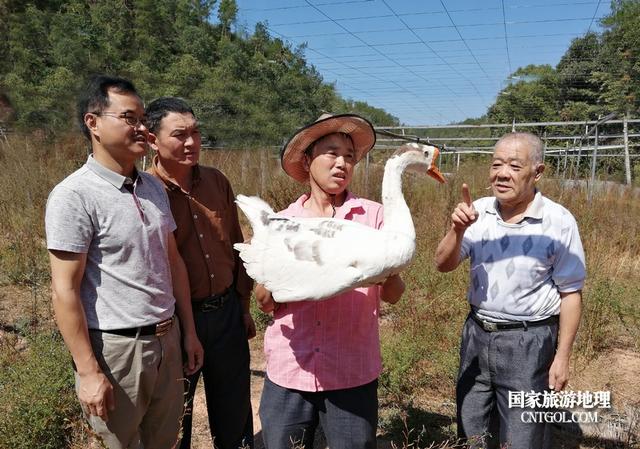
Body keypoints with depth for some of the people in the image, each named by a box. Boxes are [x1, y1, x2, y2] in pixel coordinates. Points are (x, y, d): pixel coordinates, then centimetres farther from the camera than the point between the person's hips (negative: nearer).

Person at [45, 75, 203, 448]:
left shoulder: (154, 188, 7)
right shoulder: (74, 195, -14)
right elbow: (65, 291, -14)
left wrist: (189, 331, 12)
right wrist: (88, 372, -14)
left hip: (167, 340, 6)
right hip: (116, 348, -6)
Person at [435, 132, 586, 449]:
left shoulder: (559, 222, -14)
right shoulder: (478, 212, -4)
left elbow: (570, 293, -7)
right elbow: (444, 265, -7)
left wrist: (562, 356, -6)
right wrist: (458, 230, -26)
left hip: (527, 341, -4)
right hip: (477, 333, 4)